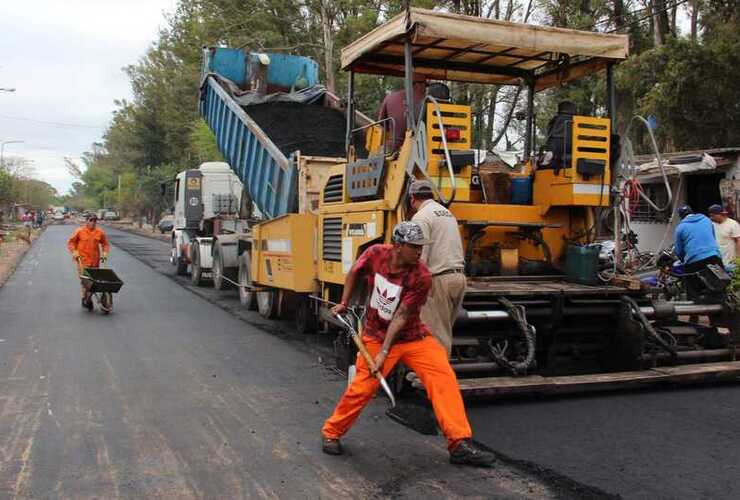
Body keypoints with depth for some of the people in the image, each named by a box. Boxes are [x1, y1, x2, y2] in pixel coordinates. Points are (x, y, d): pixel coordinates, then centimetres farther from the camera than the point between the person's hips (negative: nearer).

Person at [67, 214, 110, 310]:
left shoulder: (100, 232, 5)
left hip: (95, 261, 3)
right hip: (83, 260, -3)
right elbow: (71, 242, 7)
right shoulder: (80, 231, -1)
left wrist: (105, 253, 1)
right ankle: (85, 299, 0)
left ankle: (88, 299, 21)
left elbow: (105, 244, 16)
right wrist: (74, 252, -6)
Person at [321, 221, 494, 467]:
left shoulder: (421, 276, -19)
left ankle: (460, 444, -10)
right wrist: (344, 304, 7)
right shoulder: (375, 254, -13)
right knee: (362, 387, -7)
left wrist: (384, 352, -23)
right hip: (376, 335, 0)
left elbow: (400, 317, -20)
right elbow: (354, 274, 9)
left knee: (443, 376, -15)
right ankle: (331, 433, 18)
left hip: (412, 336, 0)